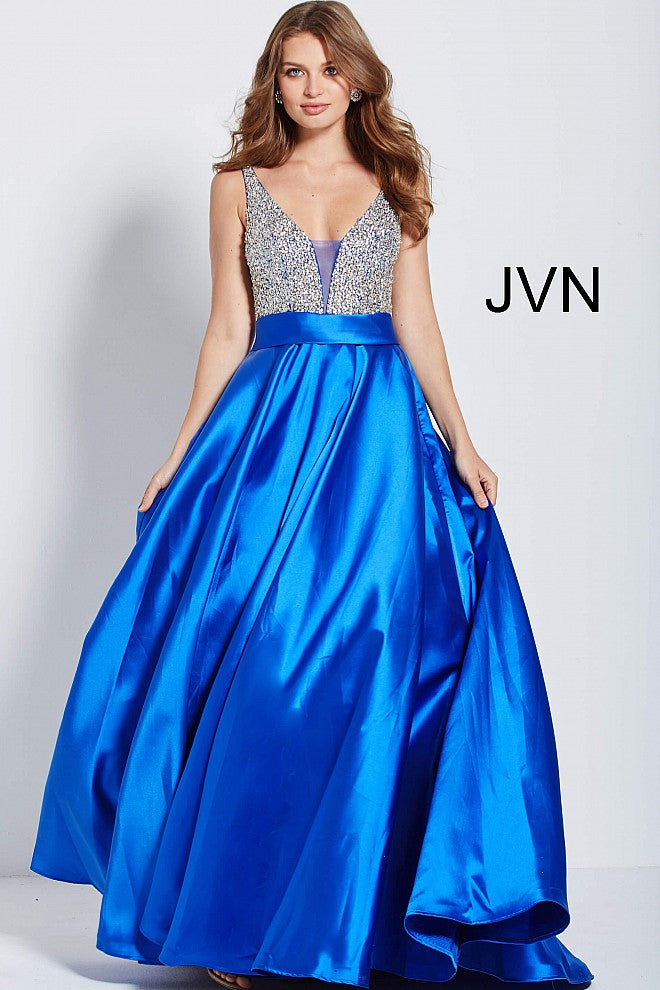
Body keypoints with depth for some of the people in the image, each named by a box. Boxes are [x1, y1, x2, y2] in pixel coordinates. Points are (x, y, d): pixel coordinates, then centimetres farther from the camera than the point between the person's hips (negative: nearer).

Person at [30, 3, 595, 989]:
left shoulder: (396, 177, 10)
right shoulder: (239, 184, 9)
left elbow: (416, 322, 7)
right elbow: (228, 330, 8)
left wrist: (459, 440, -3)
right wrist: (182, 455, 3)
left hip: (380, 427, 0)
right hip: (268, 423, 0)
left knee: (371, 653, -3)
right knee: (246, 656, -4)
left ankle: (356, 905, 11)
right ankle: (234, 907, 9)